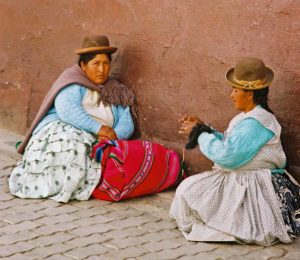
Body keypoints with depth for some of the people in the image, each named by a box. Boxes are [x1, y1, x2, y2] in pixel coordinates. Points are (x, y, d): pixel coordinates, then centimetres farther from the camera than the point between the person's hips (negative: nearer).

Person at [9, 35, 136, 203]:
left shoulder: (115, 91, 20)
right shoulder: (73, 80, 5)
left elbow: (127, 123, 9)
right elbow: (67, 110, -14)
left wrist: (113, 136, -14)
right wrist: (98, 128, -21)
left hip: (92, 144, 4)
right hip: (57, 131, -4)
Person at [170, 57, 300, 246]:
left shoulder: (254, 123, -24)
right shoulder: (250, 116, 9)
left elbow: (226, 155, -27)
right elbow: (230, 144, 13)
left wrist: (199, 133, -14)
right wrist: (203, 129, 6)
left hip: (254, 188, -11)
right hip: (240, 179, 11)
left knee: (190, 190, -12)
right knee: (189, 187, 16)